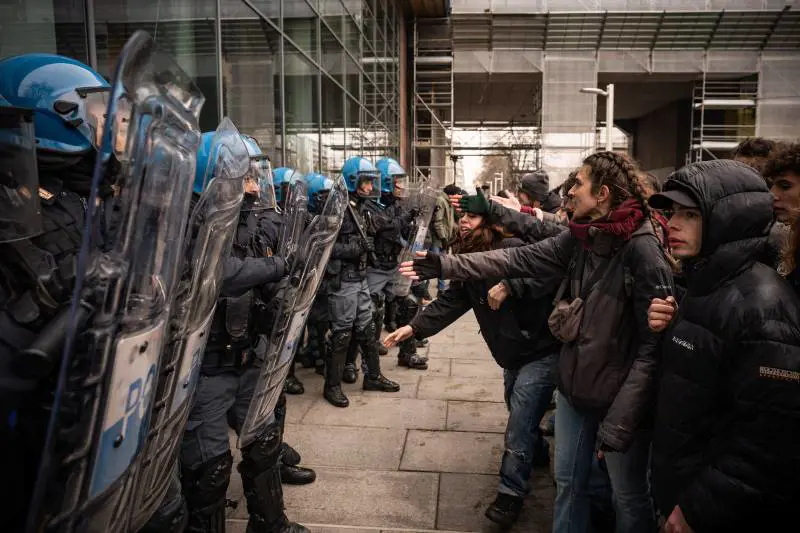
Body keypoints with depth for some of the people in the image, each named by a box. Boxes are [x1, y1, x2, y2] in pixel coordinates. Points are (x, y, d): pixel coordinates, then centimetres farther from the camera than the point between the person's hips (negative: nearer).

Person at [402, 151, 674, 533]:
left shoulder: (642, 248, -22)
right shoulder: (579, 238, 0)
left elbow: (653, 344, -23)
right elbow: (519, 259, 1)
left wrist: (619, 420, -23)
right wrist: (446, 265, -4)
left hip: (619, 397, -6)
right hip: (574, 386, 6)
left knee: (629, 497, 16)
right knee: (567, 482, 21)